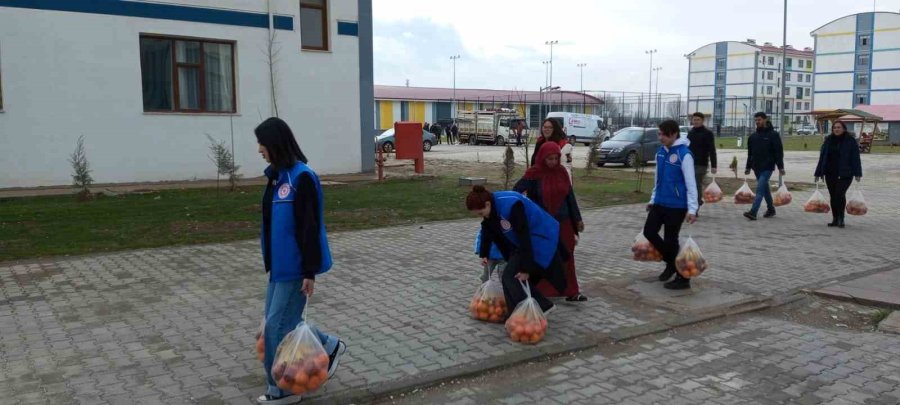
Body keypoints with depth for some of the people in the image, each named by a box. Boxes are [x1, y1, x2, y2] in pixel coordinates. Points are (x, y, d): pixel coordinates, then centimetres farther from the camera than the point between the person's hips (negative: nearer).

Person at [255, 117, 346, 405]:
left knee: (278, 326, -1)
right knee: (283, 322, 15)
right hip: (279, 264, 9)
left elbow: (310, 227, -20)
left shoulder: (302, 177, -18)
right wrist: (269, 255, 21)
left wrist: (310, 272, -19)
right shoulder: (276, 175, 8)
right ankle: (329, 347, 33)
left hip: (295, 267, -9)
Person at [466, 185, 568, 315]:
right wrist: (484, 254, 23)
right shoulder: (491, 207, -4)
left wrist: (525, 268, -25)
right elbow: (487, 230, 15)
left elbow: (524, 237, -29)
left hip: (540, 239, -9)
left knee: (511, 275, -12)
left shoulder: (510, 206, -31)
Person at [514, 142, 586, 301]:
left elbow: (570, 196, 8)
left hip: (562, 222, 4)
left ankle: (571, 291, 19)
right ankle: (539, 293, 17)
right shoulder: (533, 174, -12)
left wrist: (577, 218, 10)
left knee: (566, 257, 9)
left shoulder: (562, 172, 1)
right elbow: (517, 191, -12)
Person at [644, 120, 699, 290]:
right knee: (649, 232, 11)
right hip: (660, 203, 8)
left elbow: (691, 183, -18)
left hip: (676, 205, -8)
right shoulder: (660, 151, 7)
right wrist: (653, 199, 20)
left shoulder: (684, 154, -17)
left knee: (671, 241, -1)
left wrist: (692, 209, -22)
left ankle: (683, 278, 15)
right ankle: (671, 262, 31)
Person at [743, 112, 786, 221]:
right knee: (765, 188, 15)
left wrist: (781, 167, -12)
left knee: (760, 189, -15)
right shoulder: (753, 136, 11)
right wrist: (748, 167, 17)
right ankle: (771, 209, 29)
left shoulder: (773, 135, -5)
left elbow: (779, 152, -7)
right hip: (757, 167, 6)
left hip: (767, 167, -6)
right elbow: (750, 153, 17)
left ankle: (753, 212, -22)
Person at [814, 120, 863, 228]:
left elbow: (855, 158, -5)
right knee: (833, 196, 8)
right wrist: (818, 173, 8)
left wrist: (857, 173, -12)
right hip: (830, 173, 4)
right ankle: (835, 219, 16)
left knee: (840, 194, -15)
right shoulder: (828, 141, 9)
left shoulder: (850, 141, -2)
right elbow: (822, 157, 10)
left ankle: (841, 218, -3)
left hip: (845, 174, -4)